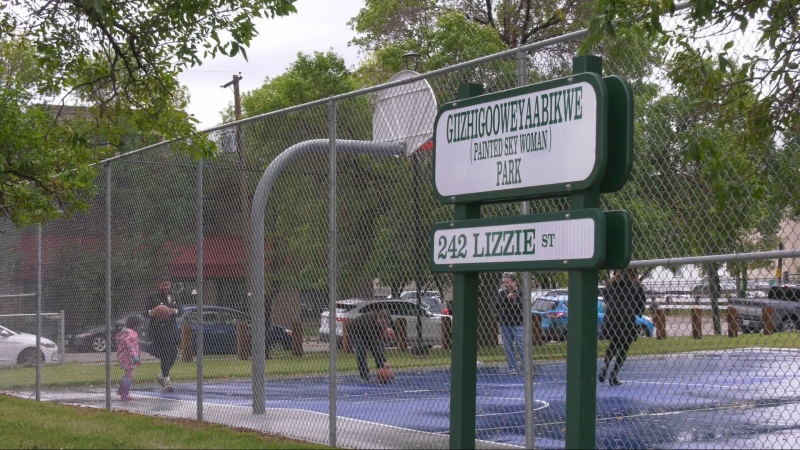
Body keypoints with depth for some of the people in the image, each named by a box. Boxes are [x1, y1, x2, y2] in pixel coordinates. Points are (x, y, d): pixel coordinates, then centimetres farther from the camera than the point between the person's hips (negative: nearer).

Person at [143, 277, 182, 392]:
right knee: (165, 356, -12)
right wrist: (152, 312, -27)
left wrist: (173, 311, -14)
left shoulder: (173, 298, 15)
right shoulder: (153, 297, 0)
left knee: (173, 355, 3)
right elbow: (145, 311, -5)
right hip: (158, 329, -6)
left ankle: (161, 377, 26)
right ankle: (166, 382, -4)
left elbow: (181, 311, 8)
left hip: (172, 329, 6)